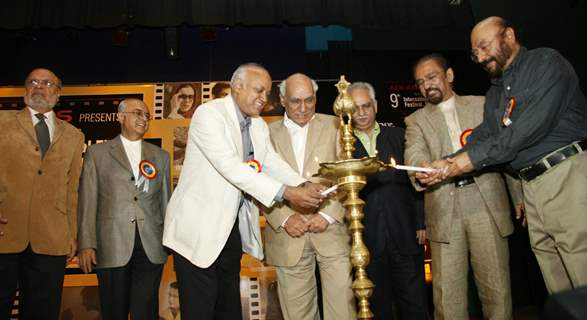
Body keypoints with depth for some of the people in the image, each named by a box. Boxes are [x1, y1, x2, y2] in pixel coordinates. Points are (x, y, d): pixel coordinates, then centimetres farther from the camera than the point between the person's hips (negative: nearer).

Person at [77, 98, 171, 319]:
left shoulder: (160, 156, 14)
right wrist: (86, 244, -5)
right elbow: (87, 201, 3)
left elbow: (165, 201, 12)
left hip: (151, 247, 1)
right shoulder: (97, 153, 8)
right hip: (112, 247, -1)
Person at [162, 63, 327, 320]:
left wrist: (304, 186, -20)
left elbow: (274, 164, 0)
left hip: (233, 228, 7)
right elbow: (230, 166, -25)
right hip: (198, 230, -7)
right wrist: (285, 193, -30)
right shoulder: (209, 113, -14)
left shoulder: (259, 126, 10)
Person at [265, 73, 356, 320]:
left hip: (331, 232, 0)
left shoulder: (334, 126, 7)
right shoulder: (268, 134, 8)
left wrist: (328, 215, -9)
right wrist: (284, 219, -8)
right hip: (288, 235, 1)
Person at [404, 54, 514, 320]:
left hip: (486, 202, 1)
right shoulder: (416, 120, 14)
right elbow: (414, 152, -5)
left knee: (496, 286, 3)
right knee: (447, 291, 0)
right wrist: (422, 168, -29)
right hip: (444, 209, 0)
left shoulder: (481, 105, 16)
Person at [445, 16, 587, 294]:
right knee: (562, 296, 8)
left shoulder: (546, 62, -1)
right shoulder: (494, 93, 22)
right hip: (532, 187, 7)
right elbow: (483, 136, 14)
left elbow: (531, 126, -14)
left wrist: (475, 158, -11)